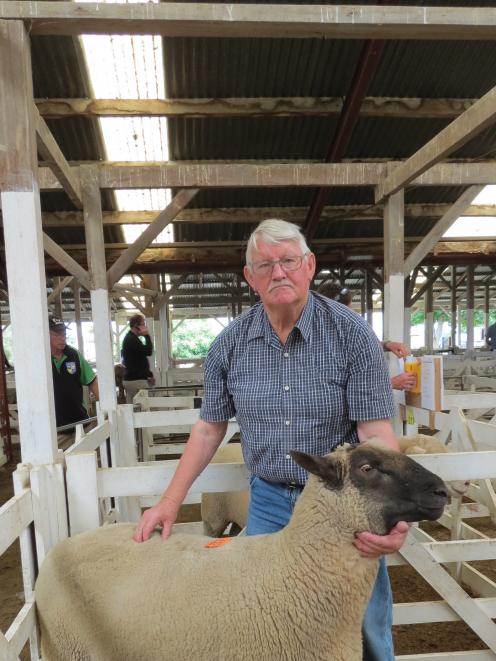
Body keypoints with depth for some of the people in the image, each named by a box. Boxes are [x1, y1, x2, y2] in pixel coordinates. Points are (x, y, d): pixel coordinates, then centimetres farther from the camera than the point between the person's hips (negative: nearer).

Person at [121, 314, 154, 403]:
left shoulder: (130, 338, 18)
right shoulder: (132, 339, -15)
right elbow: (148, 351, -21)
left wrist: (148, 374, 20)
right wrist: (147, 336, -12)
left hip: (130, 379, 10)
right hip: (136, 381, -10)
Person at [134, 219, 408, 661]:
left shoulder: (352, 334, -13)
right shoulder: (230, 344, -5)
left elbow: (376, 431, -15)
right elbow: (209, 428, 3)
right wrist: (171, 501, 0)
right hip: (269, 501, 3)